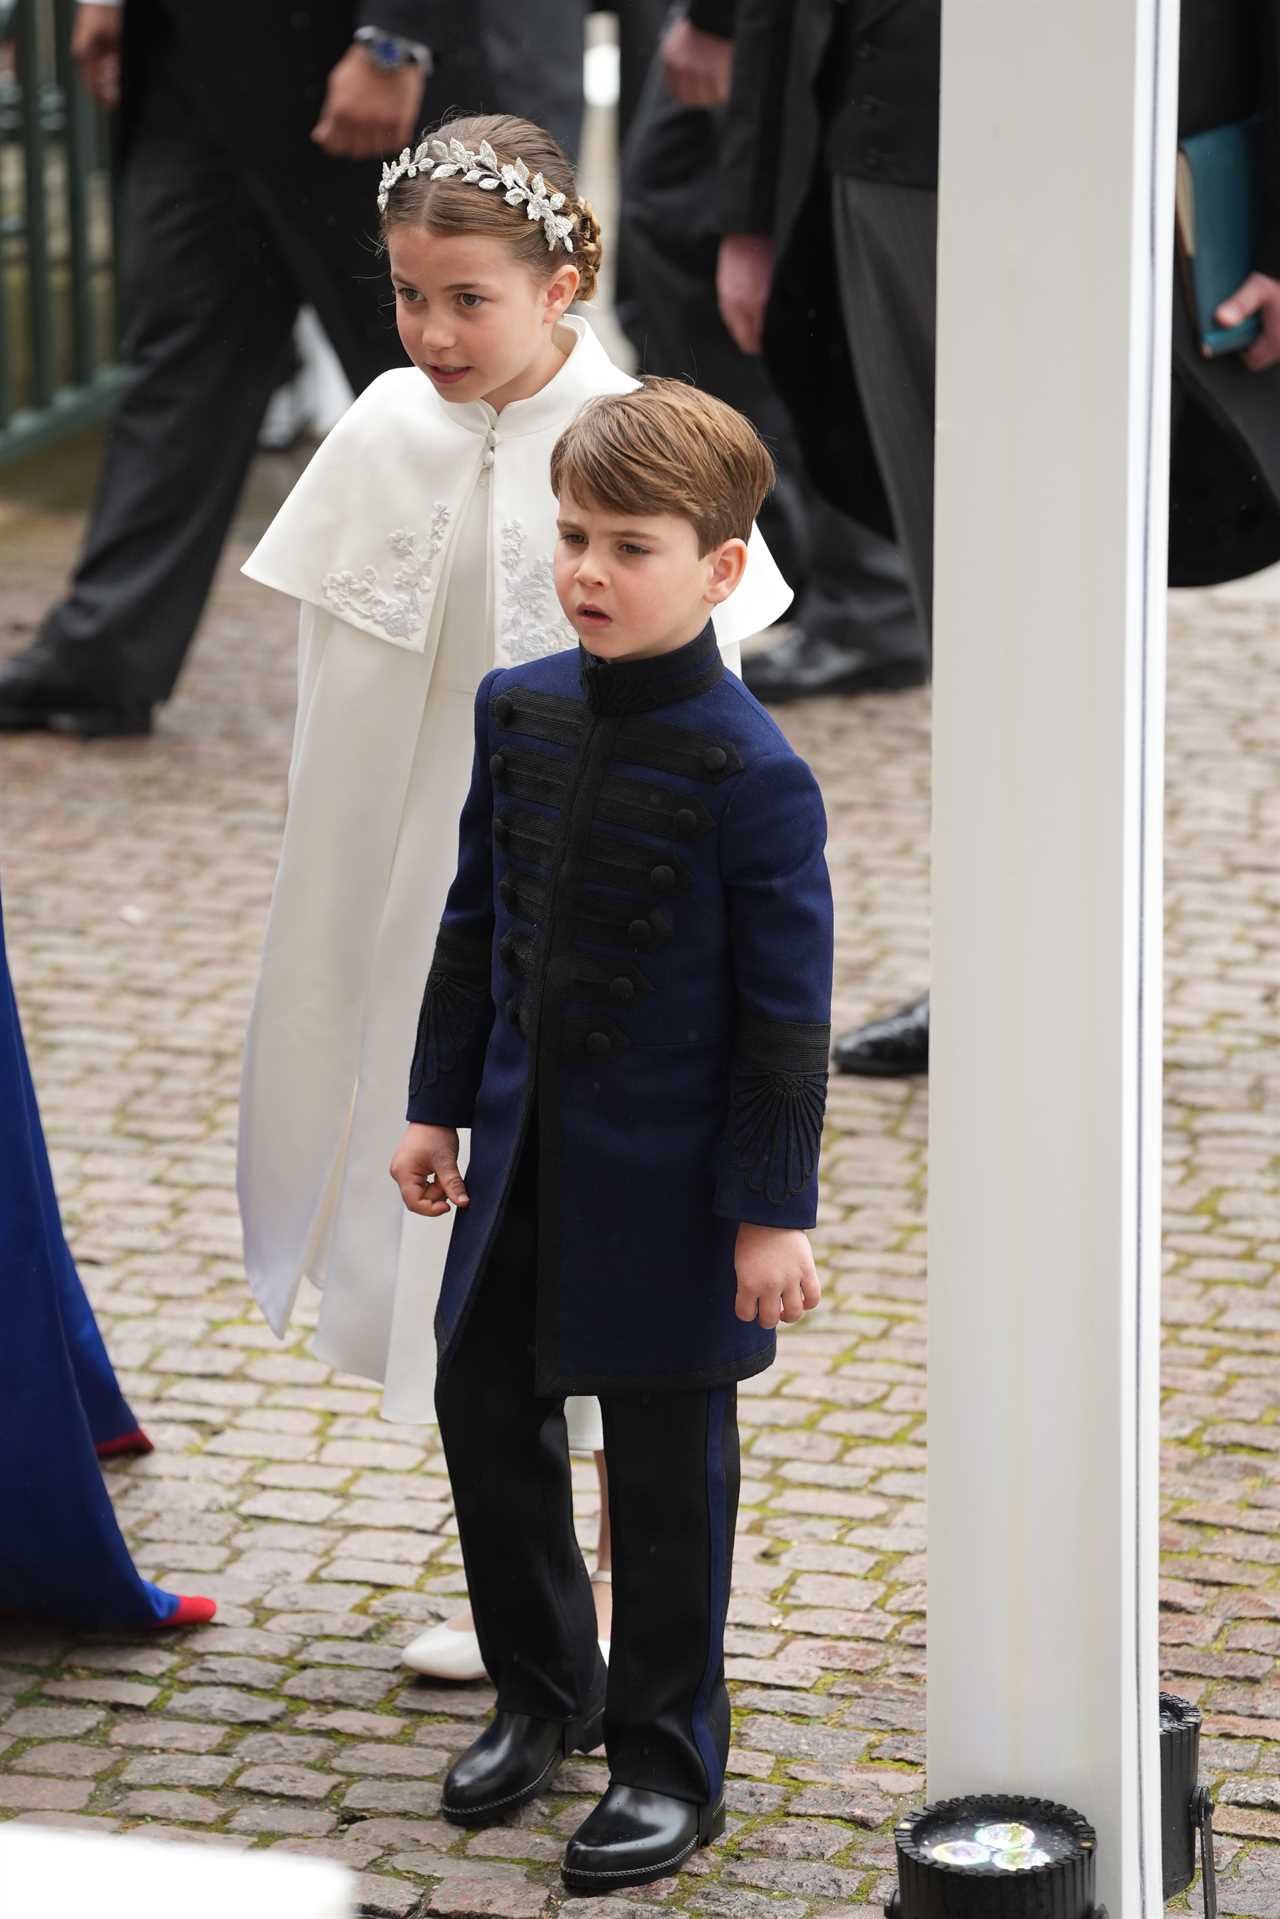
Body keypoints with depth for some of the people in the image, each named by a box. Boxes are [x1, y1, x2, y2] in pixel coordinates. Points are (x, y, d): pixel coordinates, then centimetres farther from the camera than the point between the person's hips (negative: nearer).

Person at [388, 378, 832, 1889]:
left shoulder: (753, 774, -19)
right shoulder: (517, 710, 1)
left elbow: (788, 1011, -15)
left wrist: (773, 1212, -14)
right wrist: (440, 1105, 12)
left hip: (667, 1175, -6)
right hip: (526, 1145, 6)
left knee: (664, 1468, 5)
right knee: (482, 1406, 15)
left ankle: (669, 1763, 20)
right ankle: (542, 1692, 36)